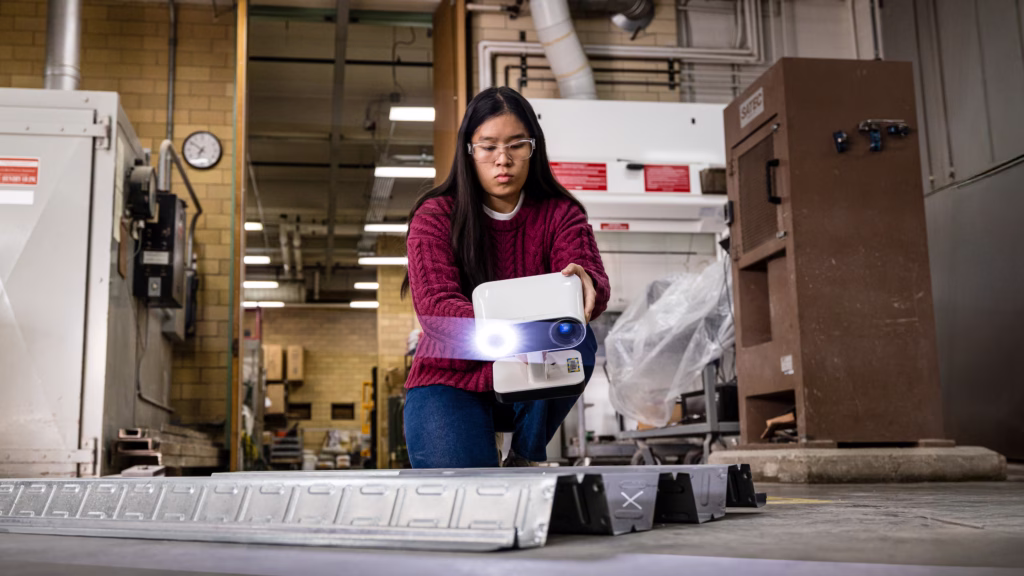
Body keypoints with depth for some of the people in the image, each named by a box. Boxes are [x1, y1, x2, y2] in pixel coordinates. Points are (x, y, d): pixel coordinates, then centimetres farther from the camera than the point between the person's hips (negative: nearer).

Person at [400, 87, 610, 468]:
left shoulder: (560, 213, -1)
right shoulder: (435, 216, -7)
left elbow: (595, 279, -20)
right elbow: (433, 306, -23)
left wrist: (584, 283, -47)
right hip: (452, 380, -2)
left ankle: (527, 458, -9)